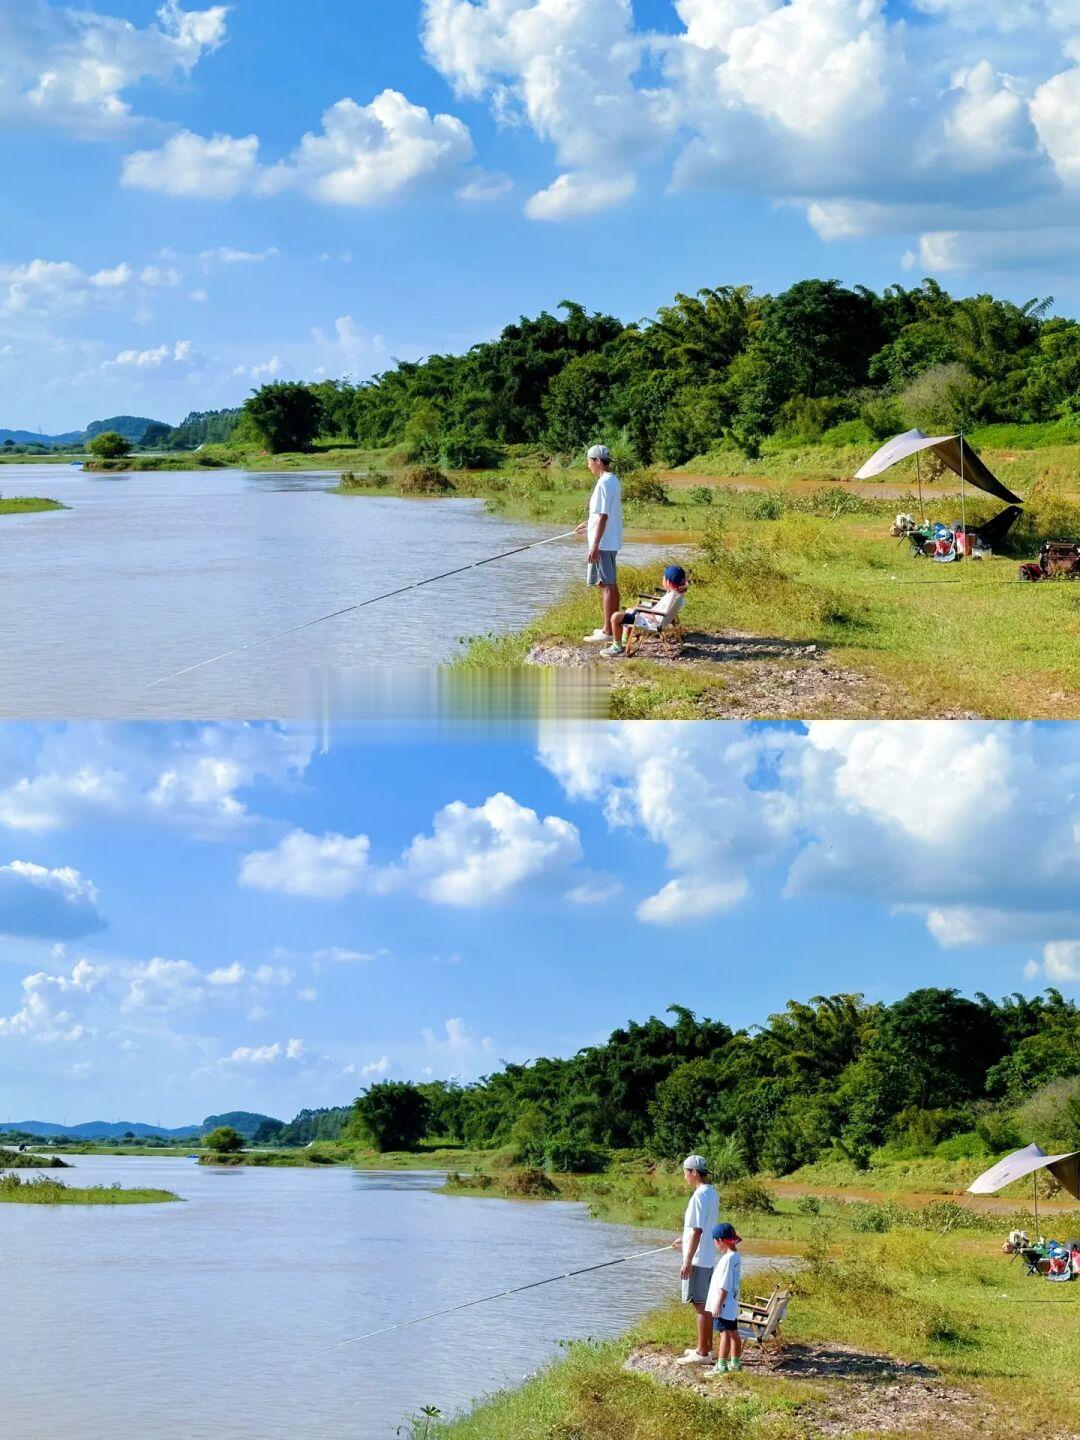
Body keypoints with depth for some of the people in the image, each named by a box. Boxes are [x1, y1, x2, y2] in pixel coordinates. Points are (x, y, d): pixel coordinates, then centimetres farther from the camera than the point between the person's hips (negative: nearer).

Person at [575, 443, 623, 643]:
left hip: (603, 542, -10)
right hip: (611, 542, 10)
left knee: (607, 584, -7)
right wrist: (588, 523, 33)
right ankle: (614, 625, 24)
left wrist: (594, 546, -22)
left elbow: (603, 516, -22)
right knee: (610, 584, 16)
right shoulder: (613, 481, 12)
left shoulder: (604, 484, -18)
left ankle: (607, 631, -5)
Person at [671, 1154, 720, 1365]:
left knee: (701, 1304, -5)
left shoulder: (699, 1196, -18)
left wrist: (688, 1261, -21)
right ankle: (706, 1347, 25)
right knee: (705, 1304, 16)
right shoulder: (712, 1194, 11)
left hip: (698, 1259, -10)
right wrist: (685, 1241, 29)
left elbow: (697, 1231, -22)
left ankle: (702, 1353, -2)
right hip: (709, 1258, 10)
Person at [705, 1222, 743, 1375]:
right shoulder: (735, 1256, 10)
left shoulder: (727, 1259, -21)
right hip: (732, 1304, 10)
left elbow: (724, 1286, -22)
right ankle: (735, 1362, 24)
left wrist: (718, 1305, -19)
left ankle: (721, 1365, -4)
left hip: (724, 1304, -10)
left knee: (724, 1332, -6)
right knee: (733, 1332, 15)